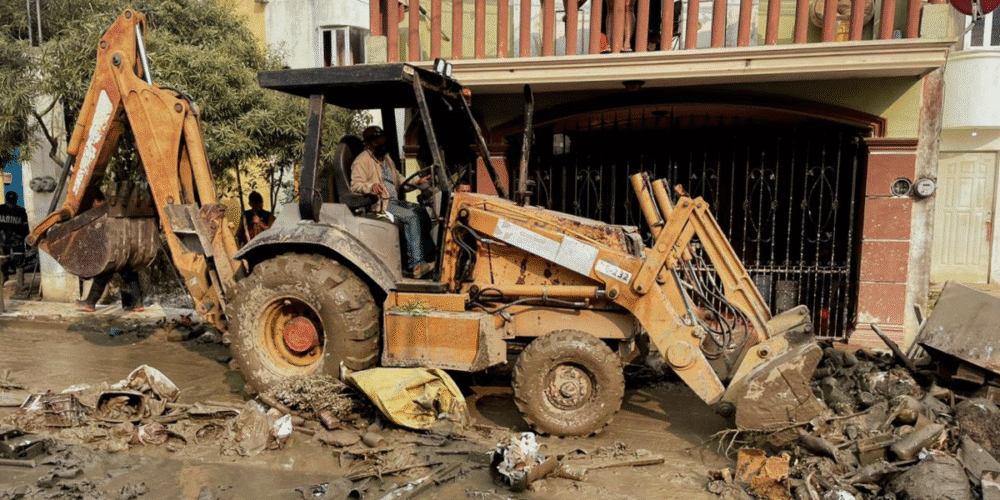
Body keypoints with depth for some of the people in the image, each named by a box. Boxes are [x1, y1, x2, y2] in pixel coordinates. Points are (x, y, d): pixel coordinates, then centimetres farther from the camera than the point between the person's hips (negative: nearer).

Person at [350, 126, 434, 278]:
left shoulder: (387, 159, 24)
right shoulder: (362, 161, -2)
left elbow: (400, 181, 29)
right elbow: (355, 185, -16)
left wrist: (416, 183, 11)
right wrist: (371, 186, -36)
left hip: (395, 201, 9)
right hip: (379, 205, -8)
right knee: (411, 217, -27)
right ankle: (416, 264, -29)